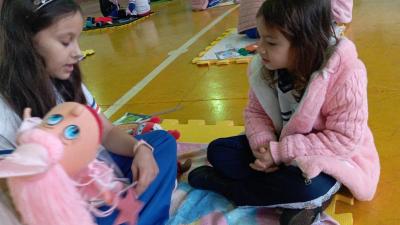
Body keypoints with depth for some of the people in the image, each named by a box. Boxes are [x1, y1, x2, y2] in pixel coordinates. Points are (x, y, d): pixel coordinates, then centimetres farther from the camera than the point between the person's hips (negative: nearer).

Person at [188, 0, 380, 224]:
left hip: (329, 157, -5)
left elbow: (344, 140, -28)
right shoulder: (265, 67, -13)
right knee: (218, 151, -6)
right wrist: (263, 146, -23)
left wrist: (280, 151, -29)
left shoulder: (346, 74, -29)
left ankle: (218, 182, -12)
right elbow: (255, 111, -2)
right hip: (279, 144, 6)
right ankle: (301, 201, -16)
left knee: (309, 187, -37)